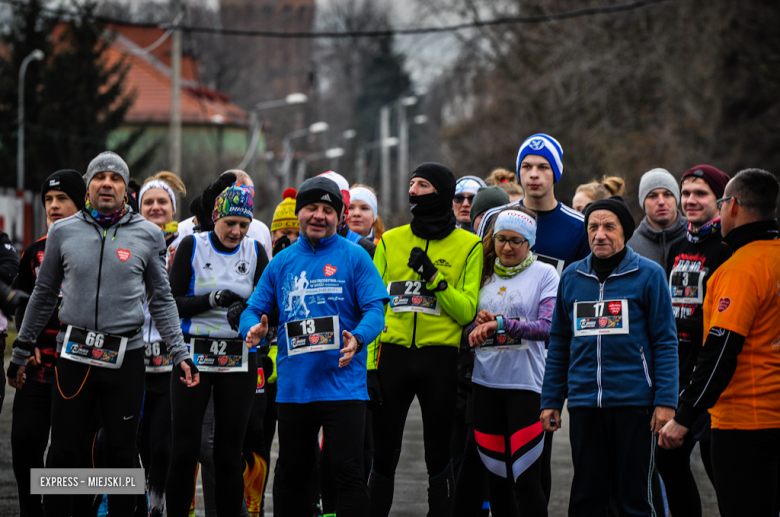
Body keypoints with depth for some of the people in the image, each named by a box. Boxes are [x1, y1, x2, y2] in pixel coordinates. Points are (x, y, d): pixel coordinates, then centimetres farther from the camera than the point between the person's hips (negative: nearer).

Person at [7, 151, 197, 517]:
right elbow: (44, 295, 14)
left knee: (123, 452, 5)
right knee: (63, 451, 2)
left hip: (126, 357, 0)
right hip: (74, 354, 0)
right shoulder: (63, 232, 6)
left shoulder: (148, 235, 5)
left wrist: (180, 354, 1)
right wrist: (21, 352, 15)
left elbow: (162, 301, 9)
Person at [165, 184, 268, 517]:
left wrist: (246, 311, -19)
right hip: (193, 356, -2)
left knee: (229, 452, 2)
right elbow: (172, 303, -6)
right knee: (184, 449, -4)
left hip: (239, 361, 2)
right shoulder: (191, 246, -1)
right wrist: (212, 300, -20)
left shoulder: (255, 252, 6)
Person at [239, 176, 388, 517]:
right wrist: (254, 328, -12)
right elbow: (255, 308, 12)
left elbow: (374, 309, -6)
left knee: (347, 472, -7)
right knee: (291, 473, 12)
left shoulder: (354, 258, 1)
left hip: (342, 384, -4)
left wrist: (357, 339, -26)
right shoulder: (281, 262, 12)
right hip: (293, 386, 4)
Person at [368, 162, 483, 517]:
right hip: (394, 353, 2)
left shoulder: (468, 246, 2)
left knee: (438, 456, 4)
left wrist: (434, 278, -16)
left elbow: (467, 311, -5)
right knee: (383, 452, 5)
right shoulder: (390, 241, 9)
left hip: (439, 357, -2)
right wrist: (369, 364, 0)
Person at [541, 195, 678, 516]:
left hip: (634, 403, -4)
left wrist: (666, 401, -11)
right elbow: (559, 344, 15)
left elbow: (665, 342, -3)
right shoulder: (571, 277, 11)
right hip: (584, 403, 4)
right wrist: (550, 400, 10)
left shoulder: (648, 274, -1)